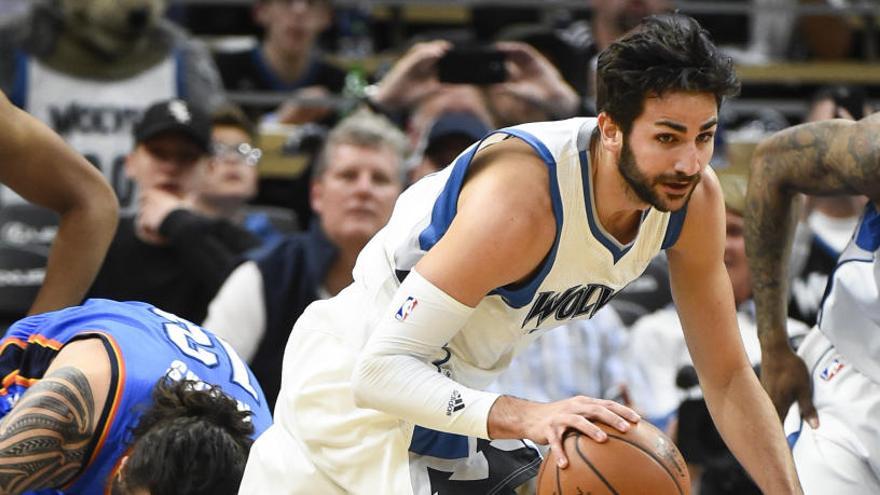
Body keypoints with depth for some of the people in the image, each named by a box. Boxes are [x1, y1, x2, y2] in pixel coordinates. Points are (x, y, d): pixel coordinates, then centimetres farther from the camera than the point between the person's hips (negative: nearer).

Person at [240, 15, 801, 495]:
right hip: (351, 380, -8)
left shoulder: (696, 199, -13)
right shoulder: (522, 198, -36)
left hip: (460, 387, 8)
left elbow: (728, 378, -1)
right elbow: (381, 369, -38)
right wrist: (523, 417, -52)